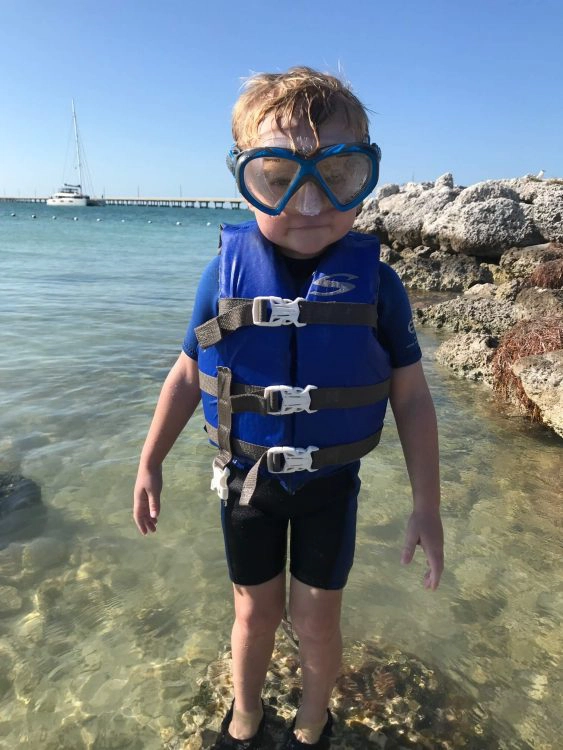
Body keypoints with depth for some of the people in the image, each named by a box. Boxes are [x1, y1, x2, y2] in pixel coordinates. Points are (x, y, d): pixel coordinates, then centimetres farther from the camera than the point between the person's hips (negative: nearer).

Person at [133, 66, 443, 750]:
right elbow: (188, 373, -1)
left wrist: (426, 506, -6)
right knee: (255, 610, 18)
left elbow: (411, 397, -8)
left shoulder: (374, 281, -14)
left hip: (330, 481, 0)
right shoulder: (227, 272, -13)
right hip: (247, 477, 1)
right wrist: (150, 463, 3)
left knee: (315, 618, 14)